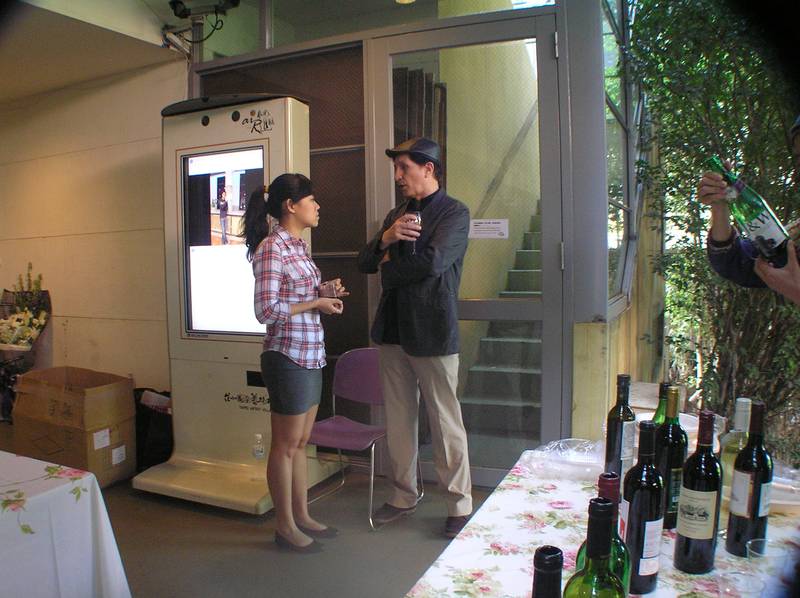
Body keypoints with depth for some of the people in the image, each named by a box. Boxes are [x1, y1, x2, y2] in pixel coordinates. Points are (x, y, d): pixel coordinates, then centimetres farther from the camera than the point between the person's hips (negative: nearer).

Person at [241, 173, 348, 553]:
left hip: (311, 355, 9)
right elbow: (266, 311, -20)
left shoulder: (297, 245, 13)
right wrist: (316, 304, -16)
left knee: (300, 442, 18)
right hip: (288, 357, -9)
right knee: (285, 445, 5)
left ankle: (302, 515, 32)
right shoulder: (271, 248, -15)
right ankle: (285, 526, 21)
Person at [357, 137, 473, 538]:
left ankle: (460, 505, 17)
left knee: (446, 422, 2)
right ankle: (404, 496, 29)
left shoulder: (454, 213, -5)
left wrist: (389, 270, -4)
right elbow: (365, 263, 11)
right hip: (393, 331, 7)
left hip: (432, 333, -6)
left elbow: (432, 261, -21)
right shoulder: (396, 215, 16)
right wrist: (385, 238, -10)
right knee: (398, 420, 13)